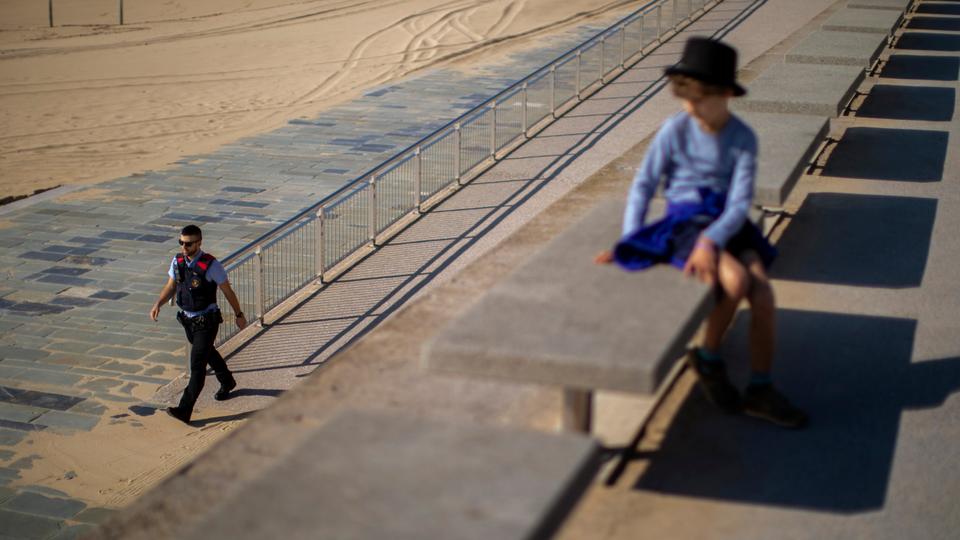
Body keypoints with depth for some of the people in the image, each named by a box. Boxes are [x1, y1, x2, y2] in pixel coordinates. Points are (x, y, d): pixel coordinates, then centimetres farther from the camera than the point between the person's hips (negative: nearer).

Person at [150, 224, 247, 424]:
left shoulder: (211, 265, -21)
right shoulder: (177, 261, -4)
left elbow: (227, 291, -10)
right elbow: (171, 286, 8)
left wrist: (239, 315, -1)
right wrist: (158, 304, -9)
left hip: (206, 322, -7)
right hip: (187, 319, 7)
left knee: (197, 365, -9)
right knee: (208, 354, 26)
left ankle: (185, 411, -11)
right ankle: (227, 382, 52)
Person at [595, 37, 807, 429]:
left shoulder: (743, 138, -4)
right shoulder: (675, 130, -7)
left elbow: (740, 202, -10)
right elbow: (644, 184, 0)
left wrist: (711, 241, -26)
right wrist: (629, 242, -8)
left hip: (727, 224, 3)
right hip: (685, 222, -3)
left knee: (764, 297, -17)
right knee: (736, 281, -29)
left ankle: (760, 390, 1)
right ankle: (707, 356, -2)